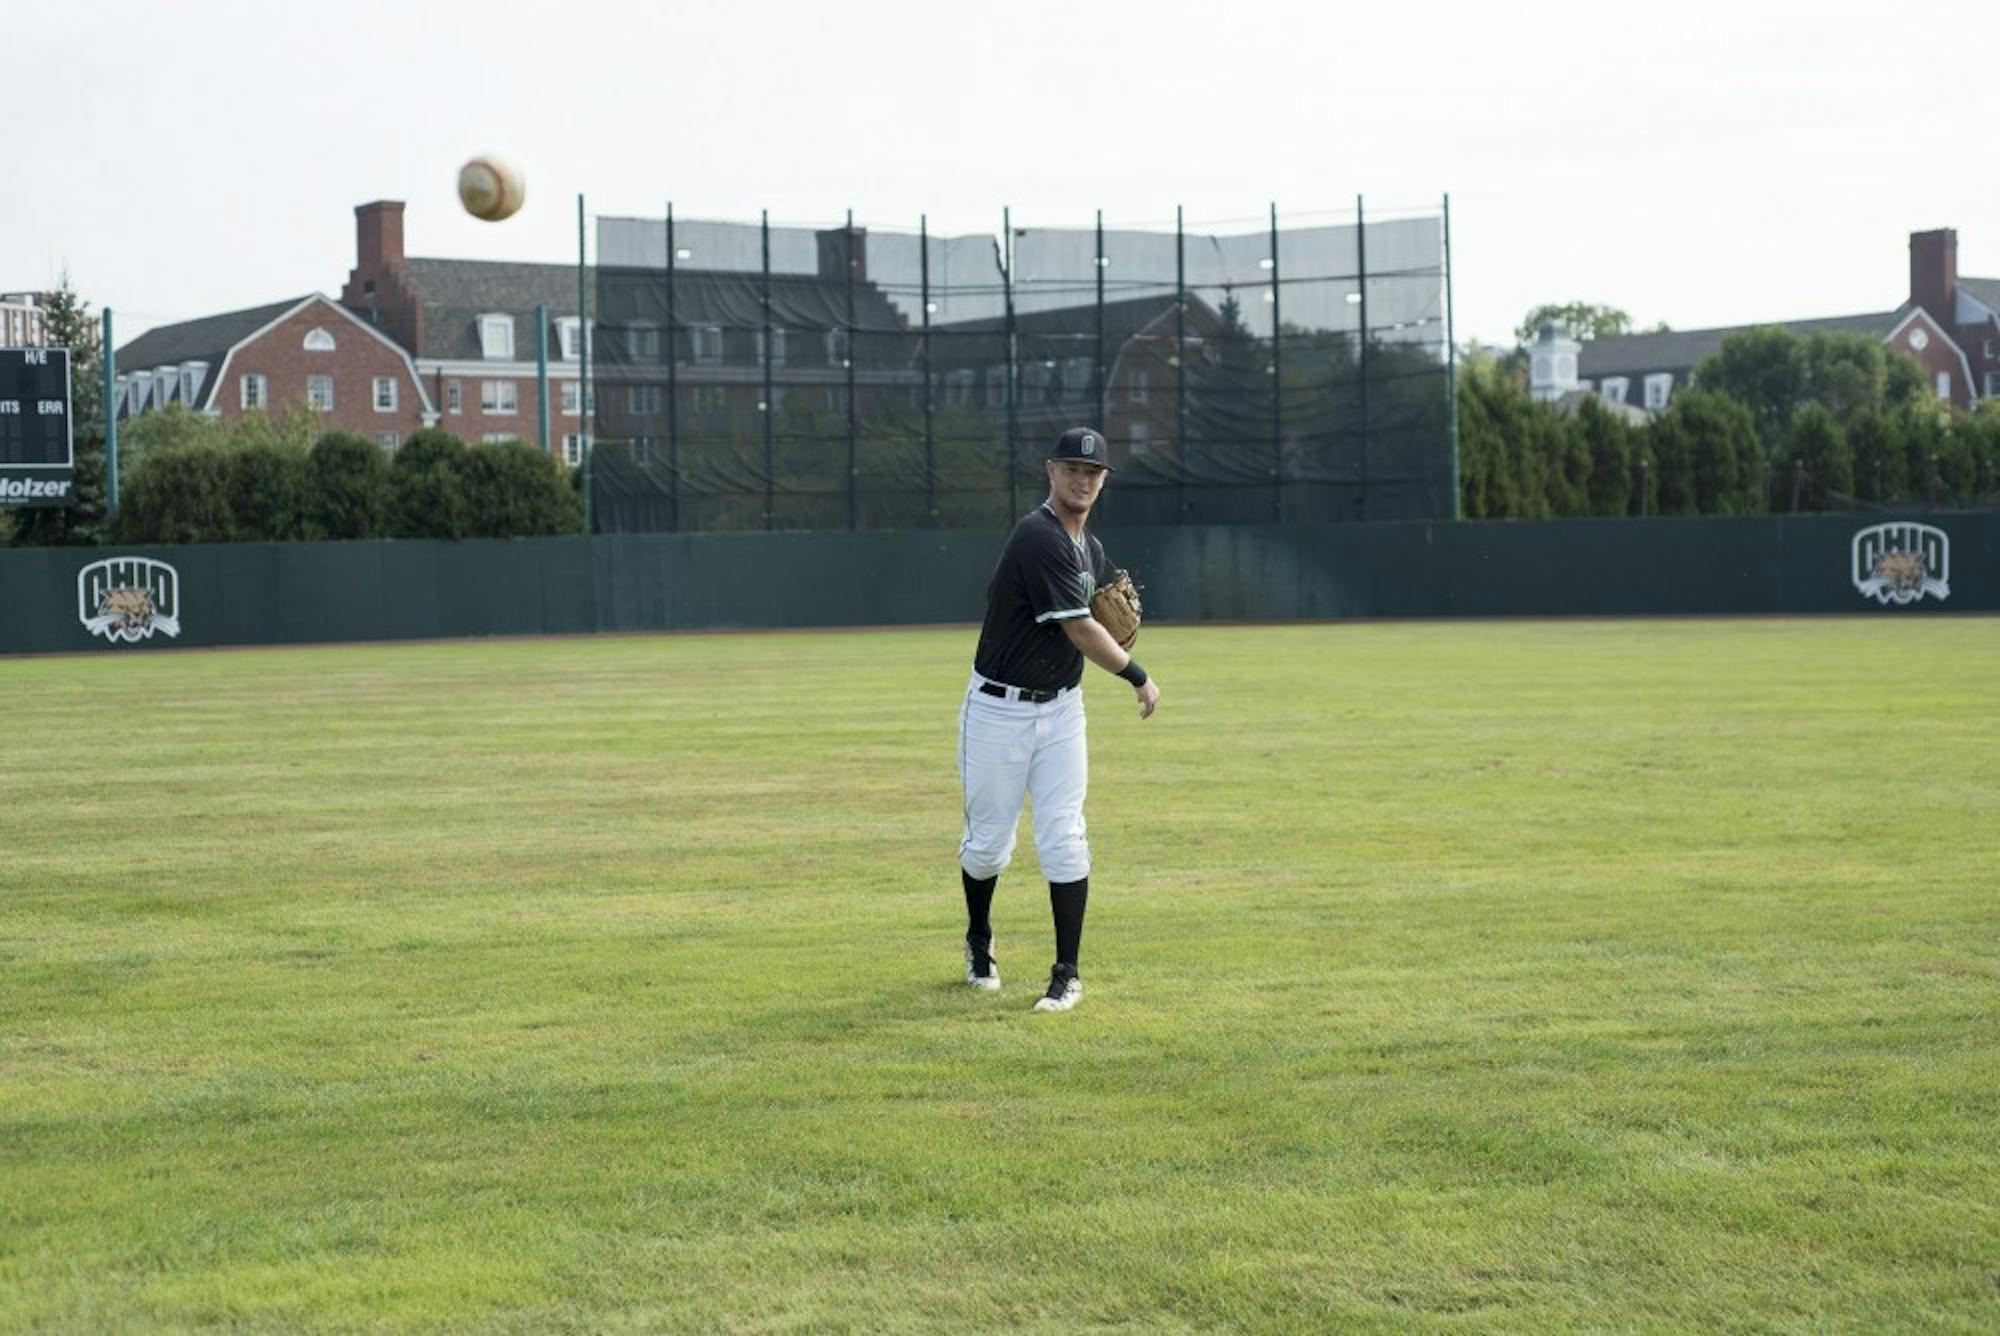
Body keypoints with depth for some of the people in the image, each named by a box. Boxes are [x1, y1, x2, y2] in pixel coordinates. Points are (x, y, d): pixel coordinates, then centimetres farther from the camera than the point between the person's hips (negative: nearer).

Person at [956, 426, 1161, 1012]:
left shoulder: (1089, 547, 7)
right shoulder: (1039, 539, -20)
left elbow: (1098, 616, 24)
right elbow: (1081, 632, -21)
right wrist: (1139, 678, -9)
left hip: (1060, 710, 6)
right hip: (998, 712, -6)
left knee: (1063, 839, -4)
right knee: (989, 842, 5)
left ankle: (1067, 974, 1)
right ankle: (978, 942, 33)